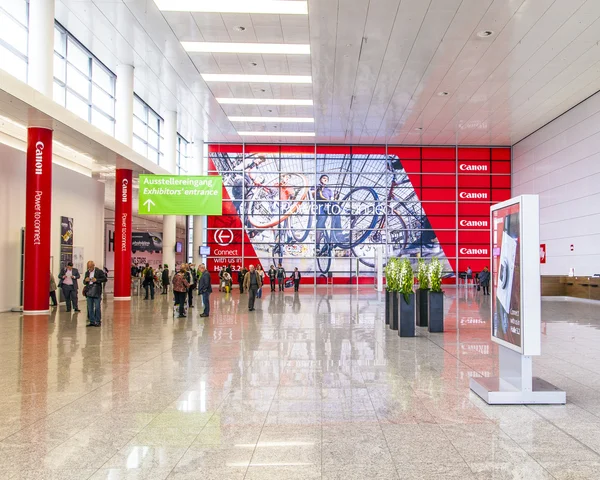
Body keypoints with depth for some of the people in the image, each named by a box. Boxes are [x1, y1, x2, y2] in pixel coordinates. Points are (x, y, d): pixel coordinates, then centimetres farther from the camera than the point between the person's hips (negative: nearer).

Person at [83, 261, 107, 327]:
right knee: (90, 308, 7)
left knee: (97, 307, -3)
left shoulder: (99, 271, -4)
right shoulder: (87, 272, 13)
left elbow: (105, 279, -7)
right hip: (89, 293, 5)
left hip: (97, 292, -5)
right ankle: (92, 322, 14)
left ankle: (98, 322, 5)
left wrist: (96, 280, -18)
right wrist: (85, 280, -5)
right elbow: (84, 282, 18)